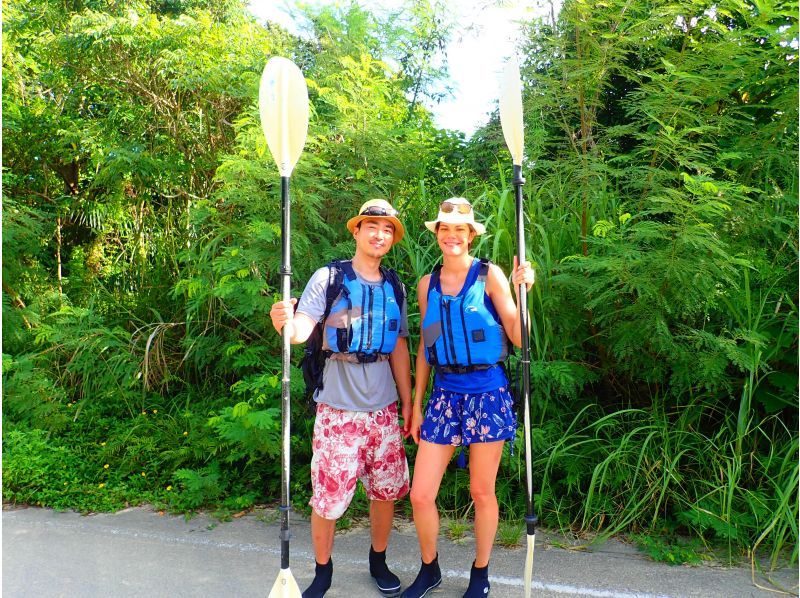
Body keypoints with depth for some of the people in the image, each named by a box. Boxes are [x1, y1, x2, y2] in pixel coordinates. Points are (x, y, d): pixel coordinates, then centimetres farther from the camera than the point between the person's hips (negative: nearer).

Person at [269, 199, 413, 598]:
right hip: (339, 409, -4)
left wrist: (407, 401, 11)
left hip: (384, 408, 4)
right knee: (328, 495, 1)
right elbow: (302, 329, -17)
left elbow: (399, 347, 13)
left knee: (386, 489, 12)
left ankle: (378, 561, 34)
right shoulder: (329, 278, -5)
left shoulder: (393, 286, 8)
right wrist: (285, 323, -41)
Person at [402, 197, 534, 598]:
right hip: (445, 393, 3)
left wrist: (520, 291, -20)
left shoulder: (489, 275, -3)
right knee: (420, 495, 2)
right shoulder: (427, 284, 8)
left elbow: (519, 337, -7)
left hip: (487, 391, -3)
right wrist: (416, 404, 13)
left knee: (482, 492, 9)